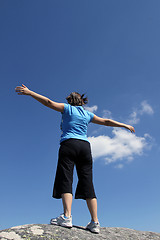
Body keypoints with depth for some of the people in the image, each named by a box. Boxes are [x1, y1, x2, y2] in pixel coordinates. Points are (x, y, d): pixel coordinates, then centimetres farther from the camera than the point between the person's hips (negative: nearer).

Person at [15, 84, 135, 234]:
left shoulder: (67, 108, 12)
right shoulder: (87, 114, 23)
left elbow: (49, 102, 1)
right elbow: (106, 122, 28)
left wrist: (29, 92, 2)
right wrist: (125, 125, 39)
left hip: (69, 144, -4)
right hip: (85, 146, 4)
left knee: (65, 179, -9)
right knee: (87, 183, 0)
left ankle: (67, 217, -21)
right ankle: (95, 223, -2)